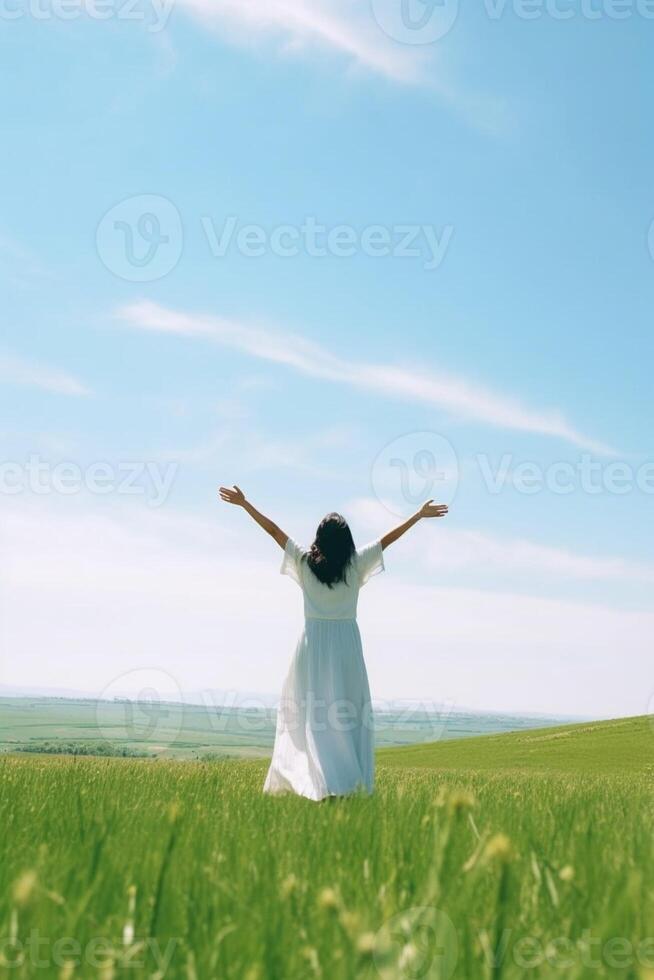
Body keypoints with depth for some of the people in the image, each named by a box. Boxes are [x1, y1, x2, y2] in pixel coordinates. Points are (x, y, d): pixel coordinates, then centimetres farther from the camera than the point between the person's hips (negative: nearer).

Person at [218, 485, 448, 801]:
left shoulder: (305, 562, -1)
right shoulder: (357, 563, -1)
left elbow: (273, 529, 4)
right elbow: (389, 538, 8)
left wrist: (243, 503, 9)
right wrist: (420, 514, 17)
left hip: (314, 641, 0)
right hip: (347, 640, 0)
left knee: (314, 712, 2)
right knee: (349, 713, 5)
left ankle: (326, 783, -6)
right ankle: (351, 781, 2)